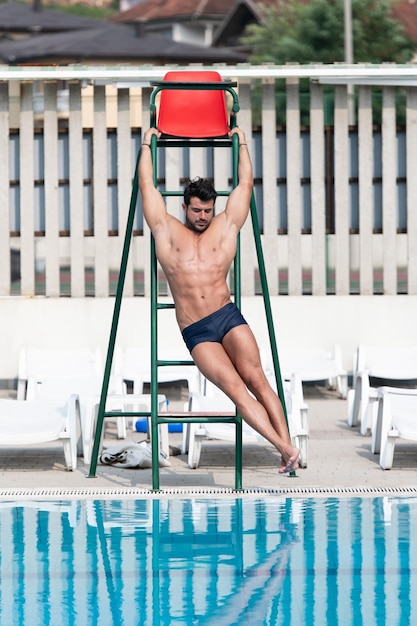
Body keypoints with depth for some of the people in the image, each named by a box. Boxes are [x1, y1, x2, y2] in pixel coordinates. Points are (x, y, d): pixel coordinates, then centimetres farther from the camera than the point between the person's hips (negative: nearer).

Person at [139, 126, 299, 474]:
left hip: (228, 316, 1)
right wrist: (147, 145, 26)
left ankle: (287, 443, -20)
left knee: (255, 378, -14)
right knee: (235, 388, -16)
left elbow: (245, 183, 20)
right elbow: (147, 185, 17)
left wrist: (241, 143, 29)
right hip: (196, 331, -1)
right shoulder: (167, 230, 12)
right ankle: (285, 449, -25)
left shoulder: (226, 226, 14)